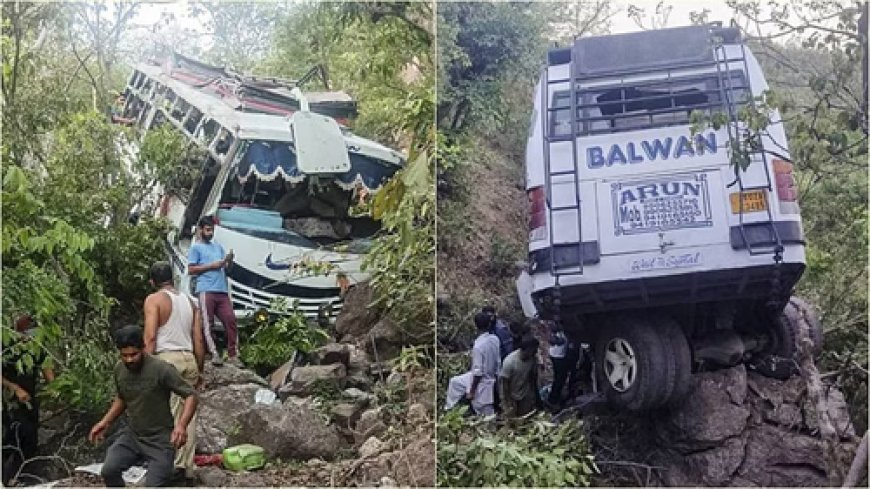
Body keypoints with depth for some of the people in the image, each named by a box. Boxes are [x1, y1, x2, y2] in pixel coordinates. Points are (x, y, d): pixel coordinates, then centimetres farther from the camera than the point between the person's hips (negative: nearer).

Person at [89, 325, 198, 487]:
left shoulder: (162, 369, -20)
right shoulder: (119, 369, -1)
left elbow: (191, 395, -18)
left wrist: (181, 425, -33)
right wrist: (105, 422, 7)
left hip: (159, 438, -5)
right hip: (132, 434, 5)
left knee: (153, 484, -17)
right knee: (108, 471, -17)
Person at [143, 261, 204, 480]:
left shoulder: (154, 300, 0)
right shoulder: (189, 302, 17)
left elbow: (150, 337, -11)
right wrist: (199, 370, 20)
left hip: (167, 358, -5)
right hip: (189, 359, 6)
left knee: (169, 414, -4)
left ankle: (174, 464, -9)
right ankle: (187, 467, 10)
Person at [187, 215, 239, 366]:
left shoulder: (218, 246, 23)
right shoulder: (196, 247, 6)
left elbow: (226, 267, 20)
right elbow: (191, 270, -4)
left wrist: (229, 260, -2)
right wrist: (211, 265, -9)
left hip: (222, 291, 6)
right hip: (206, 291, -6)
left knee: (230, 320, -2)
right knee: (207, 323, -6)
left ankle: (233, 354, -1)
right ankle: (214, 354, -9)